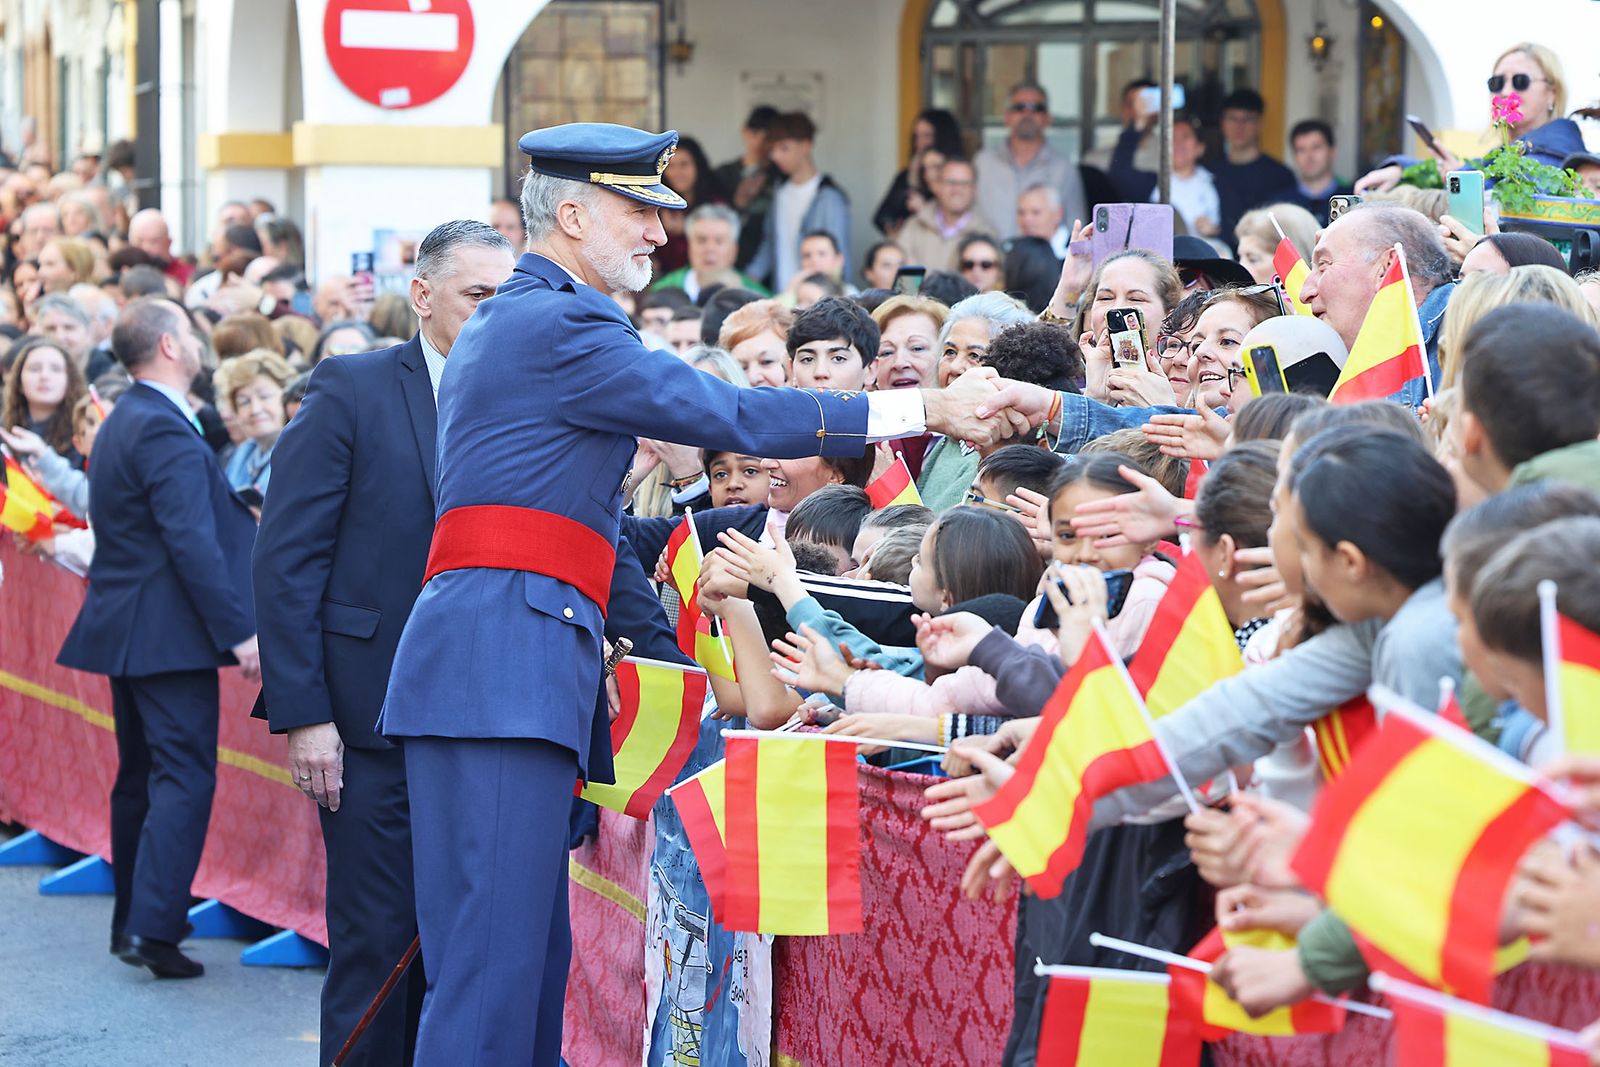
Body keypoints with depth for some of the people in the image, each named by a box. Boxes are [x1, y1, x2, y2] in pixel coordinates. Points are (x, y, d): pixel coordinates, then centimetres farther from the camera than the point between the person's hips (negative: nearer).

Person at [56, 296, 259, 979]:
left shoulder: (122, 423, 16)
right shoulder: (164, 430, -17)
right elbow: (192, 543, -23)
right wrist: (238, 630, -22)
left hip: (125, 631, 10)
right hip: (168, 633, -10)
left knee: (140, 775, 16)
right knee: (184, 776, -9)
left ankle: (133, 920, 23)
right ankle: (153, 928, -15)